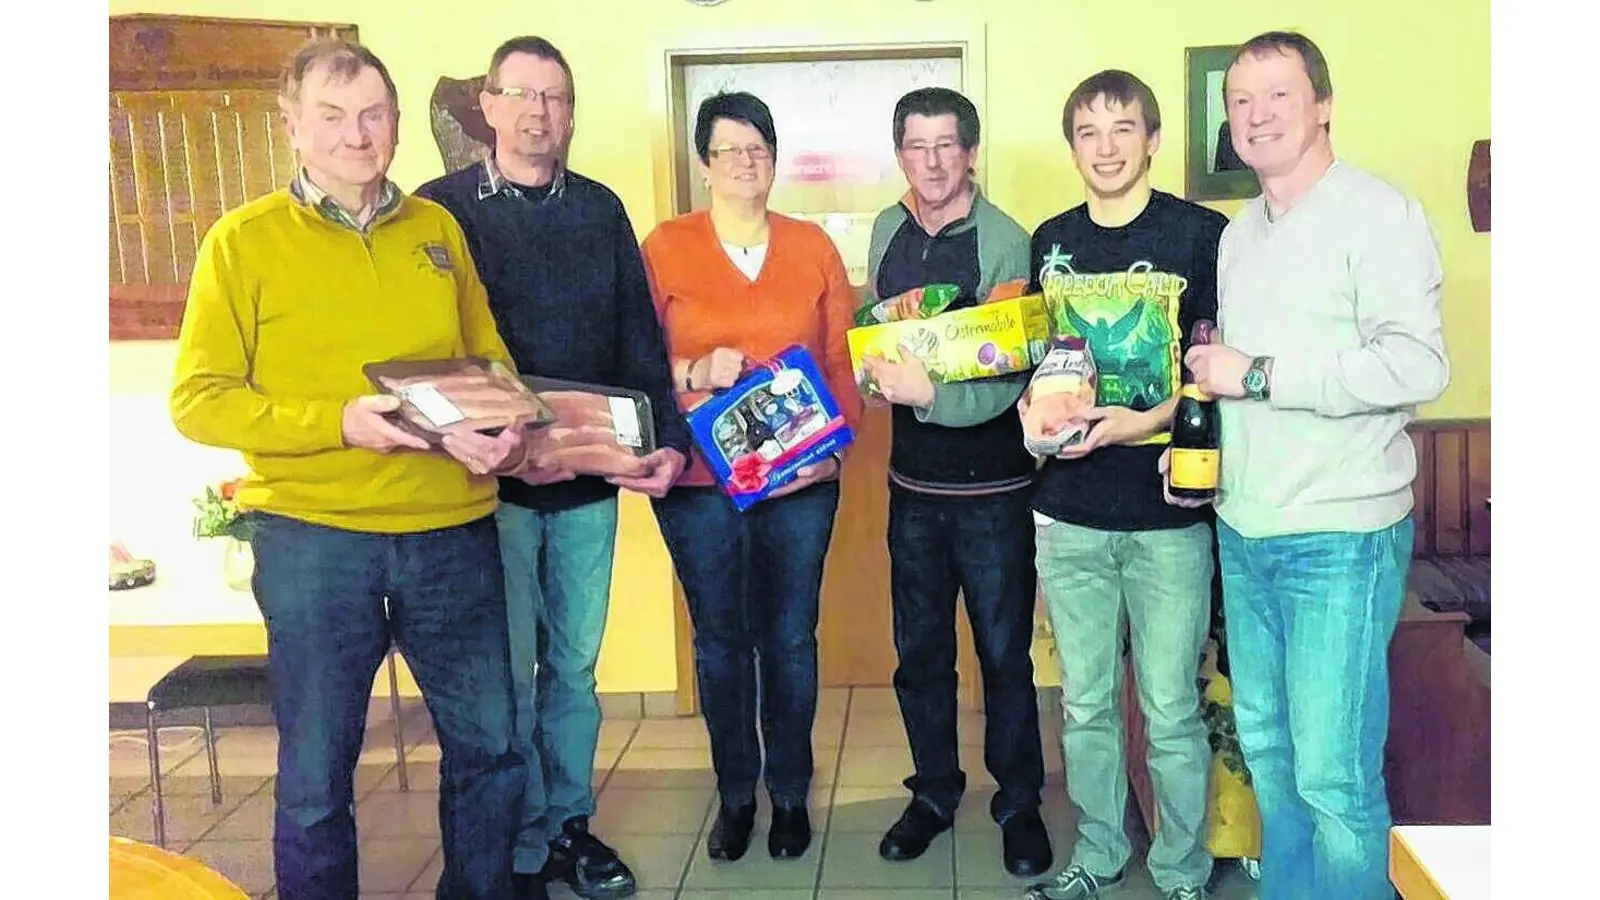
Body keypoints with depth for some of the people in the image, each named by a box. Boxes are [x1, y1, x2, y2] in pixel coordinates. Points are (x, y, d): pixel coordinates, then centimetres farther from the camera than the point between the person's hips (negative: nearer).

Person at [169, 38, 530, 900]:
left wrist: (504, 425, -7)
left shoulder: (438, 228, 9)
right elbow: (199, 400, -6)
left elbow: (490, 358, 16)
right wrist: (339, 422, -20)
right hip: (312, 536, -3)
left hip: (452, 528, 4)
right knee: (315, 772, 9)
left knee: (489, 745, 15)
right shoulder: (243, 240, -2)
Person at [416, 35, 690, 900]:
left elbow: (640, 338, 7)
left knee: (574, 665, 14)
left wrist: (667, 437, -4)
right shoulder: (443, 207, -2)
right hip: (492, 482, -3)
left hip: (590, 480, 4)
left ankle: (569, 825, 29)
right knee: (509, 674, 5)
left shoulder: (600, 208, 9)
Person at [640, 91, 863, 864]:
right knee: (720, 641, 9)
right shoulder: (665, 245, 0)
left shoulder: (812, 246, 7)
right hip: (699, 479, -1)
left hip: (800, 478, 1)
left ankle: (791, 793, 25)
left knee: (790, 639, 8)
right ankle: (735, 794, 26)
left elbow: (842, 357, 7)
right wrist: (695, 376, -18)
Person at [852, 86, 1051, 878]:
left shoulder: (1005, 243, -13)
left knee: (1005, 654, 7)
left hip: (992, 485, -5)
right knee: (918, 650, 15)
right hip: (912, 480, 5)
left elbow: (1012, 379, -18)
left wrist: (930, 394, -30)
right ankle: (934, 791, 33)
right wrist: (876, 371, -5)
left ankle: (1019, 803, 26)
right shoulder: (887, 230, 5)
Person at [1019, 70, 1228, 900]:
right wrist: (1033, 407, -2)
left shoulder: (1201, 234, -4)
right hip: (1069, 514, 4)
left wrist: (1149, 421, -20)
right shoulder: (1050, 243, 9)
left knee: (1170, 711, 5)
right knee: (1085, 705, 15)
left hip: (1167, 512, -4)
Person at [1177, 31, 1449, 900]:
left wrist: (1258, 374, -19)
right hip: (1243, 532, 7)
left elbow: (1419, 366, -20)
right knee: (1267, 749, 16)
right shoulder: (1239, 233, 15)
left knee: (1333, 776, -3)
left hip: (1341, 537, -7)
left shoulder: (1377, 214, -9)